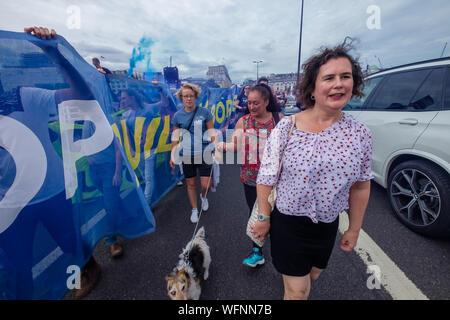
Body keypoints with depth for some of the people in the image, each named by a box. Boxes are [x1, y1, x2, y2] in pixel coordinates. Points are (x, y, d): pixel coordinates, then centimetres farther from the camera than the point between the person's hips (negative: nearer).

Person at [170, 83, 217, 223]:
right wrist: (172, 154, 8)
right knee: (191, 184, 11)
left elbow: (212, 132, 0)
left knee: (206, 185, 0)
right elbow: (175, 136, 9)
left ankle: (203, 197, 37)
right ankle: (194, 209, 32)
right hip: (187, 155, 2)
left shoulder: (204, 112, -4)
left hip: (204, 154, -1)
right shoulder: (178, 115, 1)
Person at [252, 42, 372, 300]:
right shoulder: (287, 127, -18)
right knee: (298, 290, 11)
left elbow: (361, 186, 1)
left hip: (328, 225, 4)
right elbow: (266, 178, -12)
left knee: (312, 275, 29)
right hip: (287, 223, -3)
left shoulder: (360, 134, -8)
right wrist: (263, 218, -7)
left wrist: (354, 230, 7)